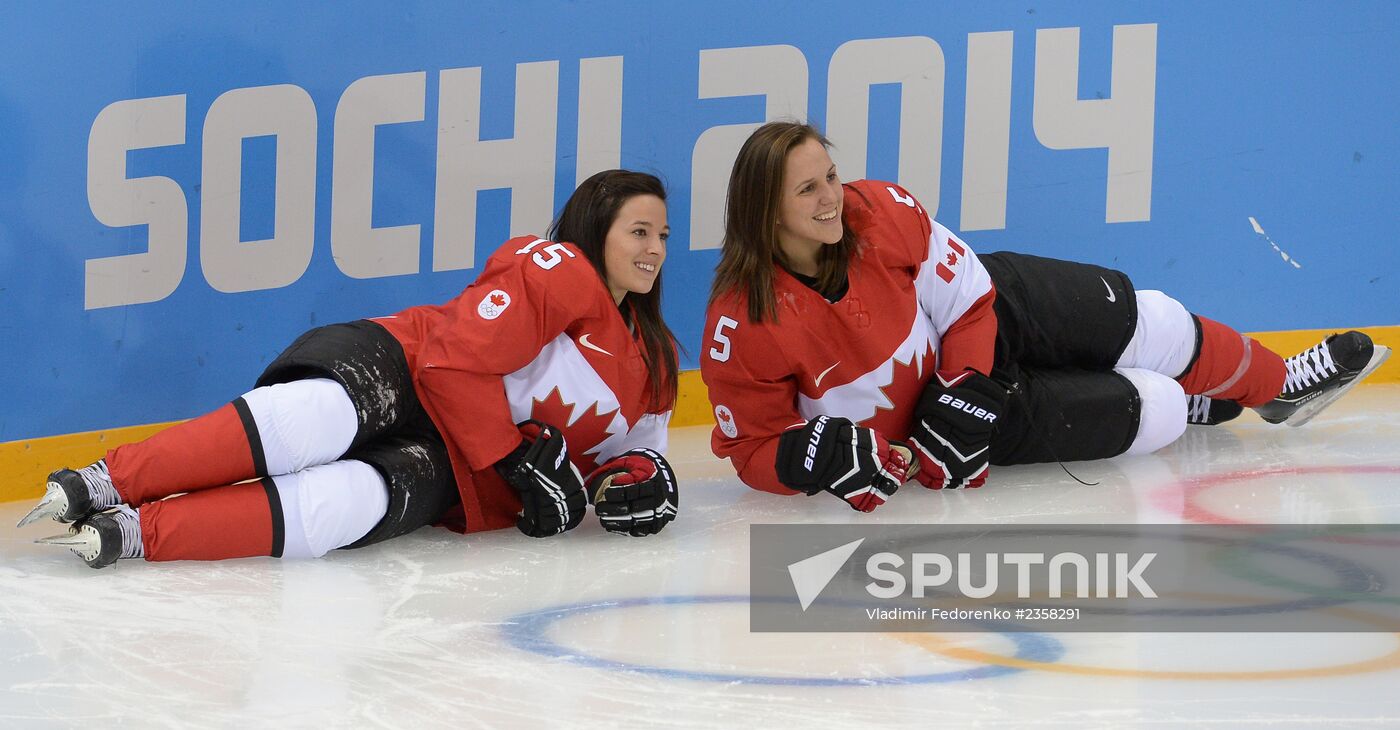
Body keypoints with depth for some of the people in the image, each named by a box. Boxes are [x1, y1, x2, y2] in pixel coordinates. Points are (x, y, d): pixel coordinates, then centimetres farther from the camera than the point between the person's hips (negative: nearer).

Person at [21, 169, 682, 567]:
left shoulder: (653, 360, 21)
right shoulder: (558, 269, -4)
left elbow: (639, 441, 32)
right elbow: (458, 358, -12)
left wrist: (638, 473, 7)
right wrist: (519, 458, -14)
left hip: (450, 471, 5)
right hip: (394, 371, -5)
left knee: (357, 501, -31)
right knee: (319, 418, -40)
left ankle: (135, 532, -41)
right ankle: (106, 483, -40)